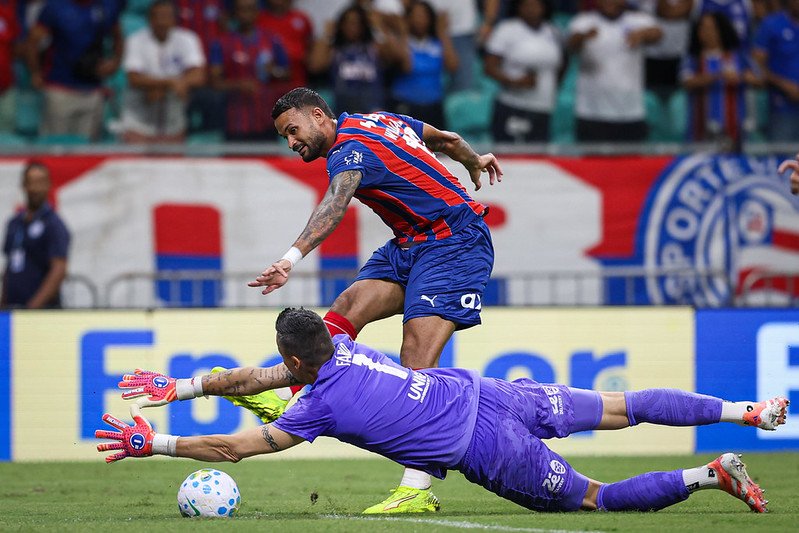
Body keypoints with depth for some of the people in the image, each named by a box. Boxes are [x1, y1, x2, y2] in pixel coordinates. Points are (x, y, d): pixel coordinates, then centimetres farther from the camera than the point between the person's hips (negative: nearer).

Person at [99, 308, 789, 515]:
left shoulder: (321, 406, -15)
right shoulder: (340, 345, 6)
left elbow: (233, 449, -13)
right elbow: (252, 378, 20)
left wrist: (154, 444, -8)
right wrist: (182, 387, 19)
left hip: (491, 454, -7)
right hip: (485, 391, 7)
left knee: (600, 500, 8)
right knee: (620, 408, 18)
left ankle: (712, 474, -4)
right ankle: (744, 409, 22)